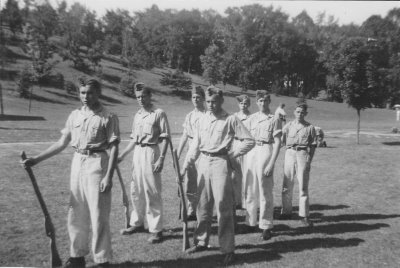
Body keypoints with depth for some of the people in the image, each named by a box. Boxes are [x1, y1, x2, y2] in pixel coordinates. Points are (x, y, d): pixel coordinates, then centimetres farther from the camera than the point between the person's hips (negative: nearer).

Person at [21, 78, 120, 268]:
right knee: (76, 214, 13)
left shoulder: (108, 117, -7)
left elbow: (113, 148, -10)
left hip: (97, 164, -6)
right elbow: (62, 143, 12)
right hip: (77, 163, 6)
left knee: (98, 215, 0)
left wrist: (109, 176, -16)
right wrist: (36, 159, 8)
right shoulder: (74, 115, 9)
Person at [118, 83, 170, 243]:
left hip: (151, 152, -7)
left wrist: (161, 158, -17)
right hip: (137, 152, 7)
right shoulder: (137, 115, 15)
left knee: (152, 192, -3)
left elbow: (165, 138, -9)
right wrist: (122, 155, 17)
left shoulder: (159, 114, -5)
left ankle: (156, 229, 8)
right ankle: (137, 223, 31)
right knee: (136, 191, 14)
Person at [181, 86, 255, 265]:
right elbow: (196, 144, 14)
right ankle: (201, 242, 26)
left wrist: (232, 154, -7)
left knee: (223, 207, -5)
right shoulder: (203, 119, 11)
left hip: (220, 163, -5)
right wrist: (186, 163, 9)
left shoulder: (231, 120, -4)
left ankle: (228, 249, 5)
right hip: (203, 163, 5)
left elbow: (249, 141, -5)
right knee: (203, 205, 12)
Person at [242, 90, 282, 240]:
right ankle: (251, 222, 24)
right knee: (250, 190, 10)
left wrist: (271, 163, -15)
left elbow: (277, 142, -7)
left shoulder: (274, 119, -2)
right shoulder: (252, 118, 11)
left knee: (265, 191, -1)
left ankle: (266, 226, 10)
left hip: (265, 152, -5)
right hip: (251, 153, 5)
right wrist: (245, 158, 6)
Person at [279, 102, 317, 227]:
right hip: (290, 153, 2)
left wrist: (309, 160, -1)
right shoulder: (288, 126, 11)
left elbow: (313, 145, 6)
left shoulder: (310, 127, 7)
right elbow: (281, 141, 11)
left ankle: (304, 216, 3)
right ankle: (286, 212, 17)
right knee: (287, 185, 5)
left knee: (303, 186, -2)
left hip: (303, 154, -2)